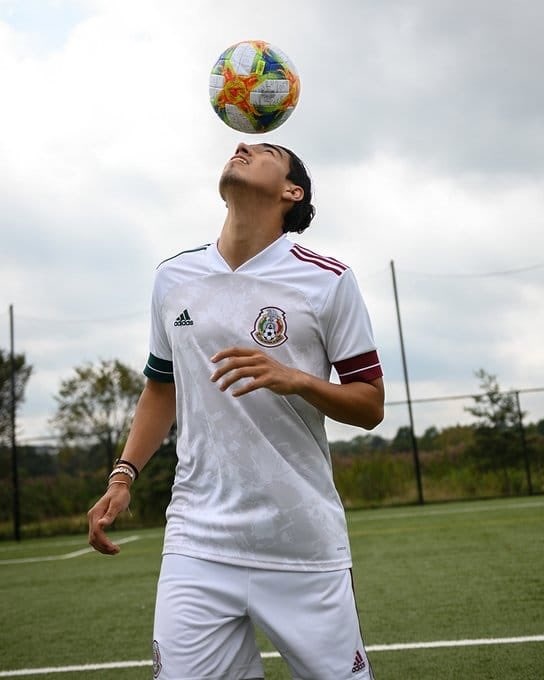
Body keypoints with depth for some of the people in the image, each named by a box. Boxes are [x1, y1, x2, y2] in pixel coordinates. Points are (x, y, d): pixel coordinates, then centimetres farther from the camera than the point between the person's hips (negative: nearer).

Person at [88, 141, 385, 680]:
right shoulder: (172, 278, 9)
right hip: (196, 545, 2)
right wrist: (123, 477, 10)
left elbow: (370, 405, 0)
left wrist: (295, 379, -18)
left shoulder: (328, 280, -2)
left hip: (306, 546, -2)